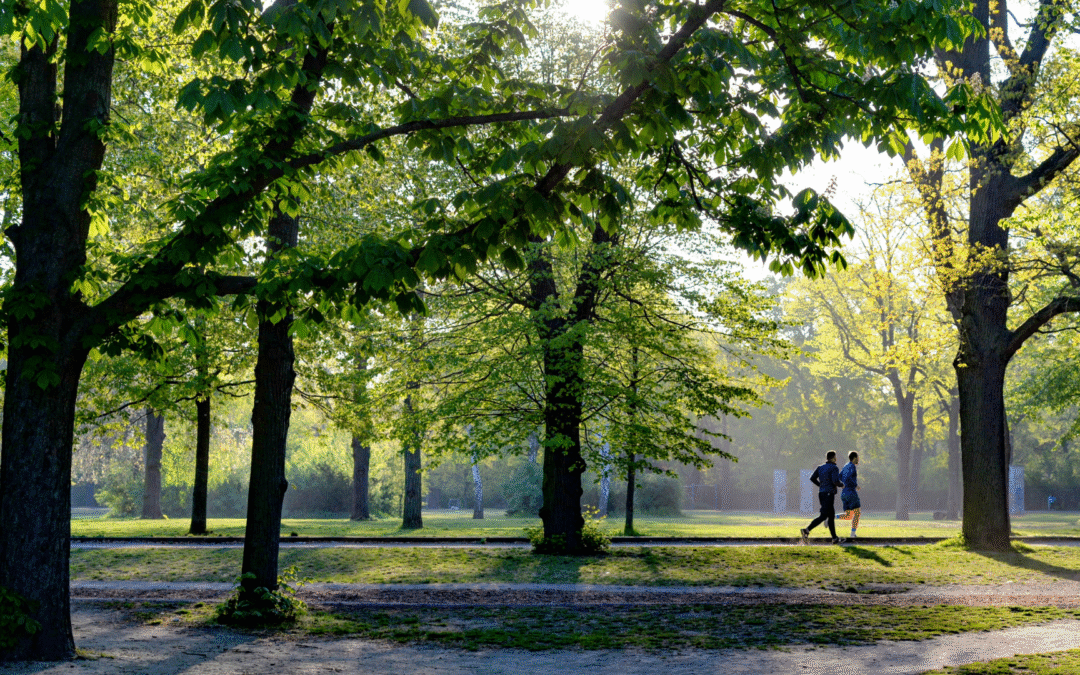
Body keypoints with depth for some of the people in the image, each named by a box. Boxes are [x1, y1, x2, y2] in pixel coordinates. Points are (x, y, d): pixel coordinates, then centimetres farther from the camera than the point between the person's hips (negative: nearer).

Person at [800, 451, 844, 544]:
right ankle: (806, 530, -27)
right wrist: (841, 485, 2)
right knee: (823, 516, -12)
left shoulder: (820, 467, 13)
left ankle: (835, 538, 18)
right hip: (829, 494, -8)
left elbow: (812, 478, 5)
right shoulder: (834, 468, -7)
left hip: (821, 493, 8)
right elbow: (835, 481, -19)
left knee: (831, 515, 16)